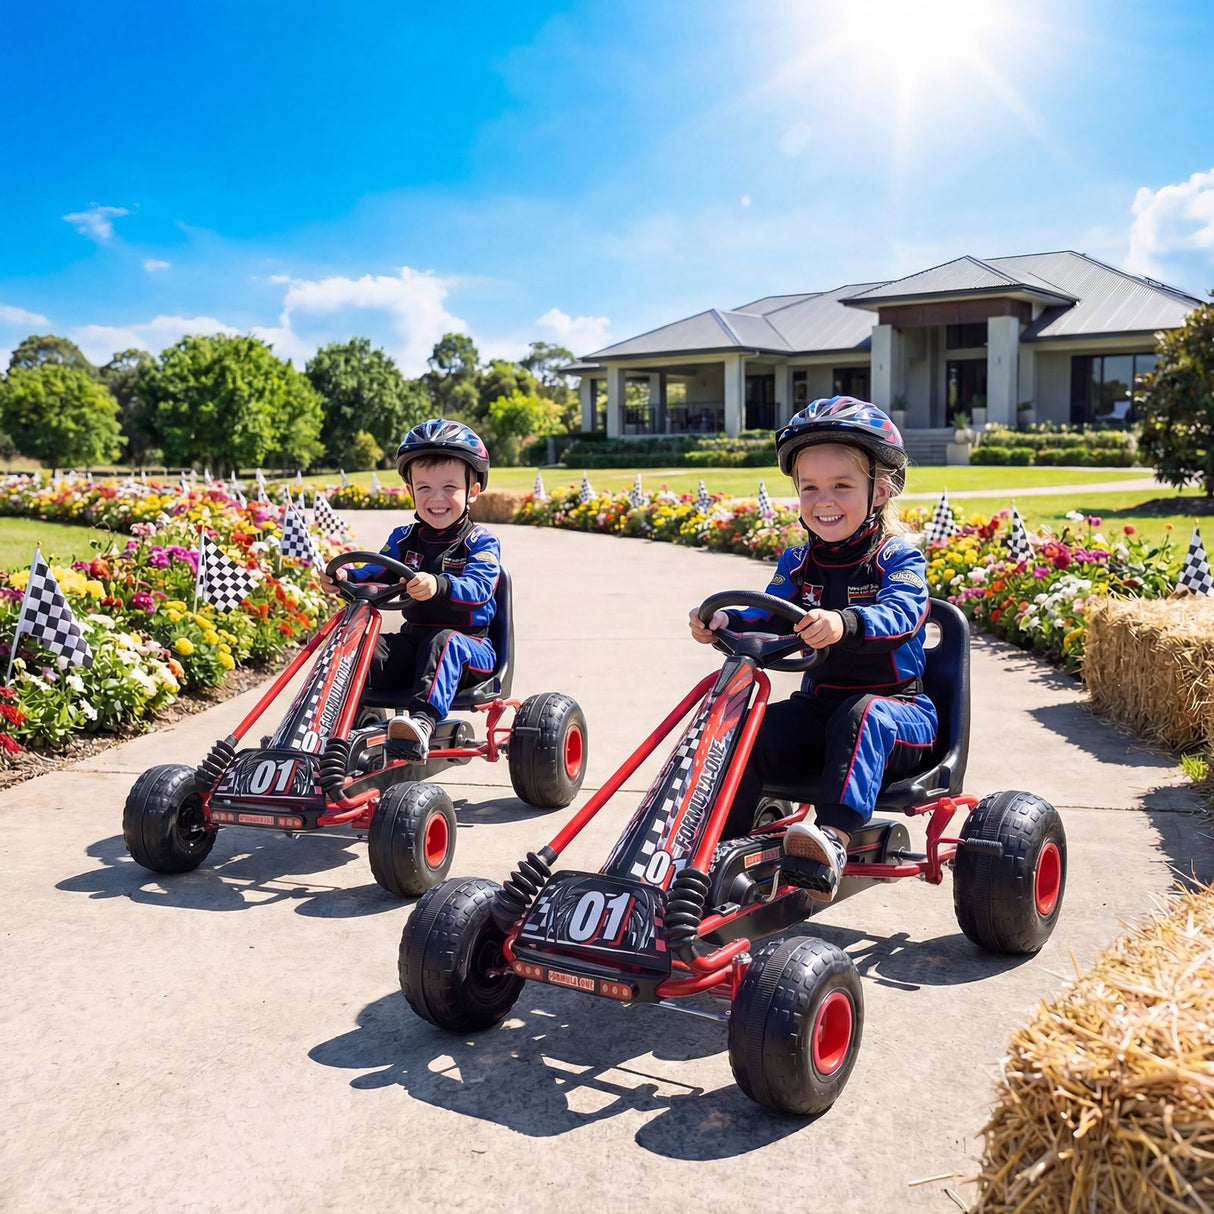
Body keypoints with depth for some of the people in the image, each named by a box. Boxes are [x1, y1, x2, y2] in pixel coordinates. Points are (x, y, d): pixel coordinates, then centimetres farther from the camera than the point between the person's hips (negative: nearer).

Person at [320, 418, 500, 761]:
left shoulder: (481, 543, -5)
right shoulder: (404, 539, 13)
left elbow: (478, 588, -22)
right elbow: (375, 573, 9)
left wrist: (438, 586, -43)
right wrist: (345, 577, -15)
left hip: (468, 646, -5)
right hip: (413, 639, 5)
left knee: (445, 643, -39)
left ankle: (422, 721, -56)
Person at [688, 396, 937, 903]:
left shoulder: (897, 558, -7)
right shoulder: (797, 562, 10)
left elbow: (901, 612, -27)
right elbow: (770, 617, 2)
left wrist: (844, 623, -48)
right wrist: (726, 621, -21)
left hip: (897, 709, -5)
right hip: (818, 704, 5)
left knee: (863, 716, -38)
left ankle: (833, 836, -50)